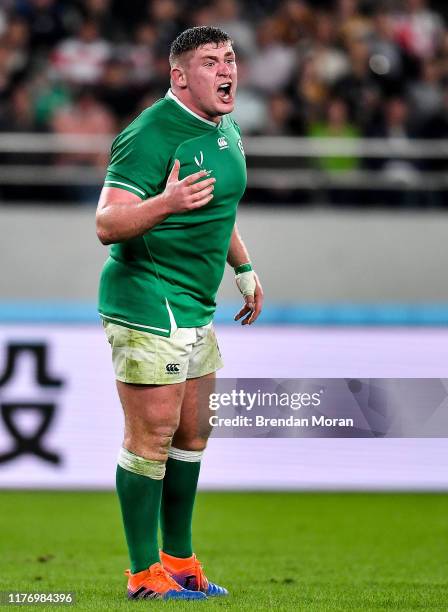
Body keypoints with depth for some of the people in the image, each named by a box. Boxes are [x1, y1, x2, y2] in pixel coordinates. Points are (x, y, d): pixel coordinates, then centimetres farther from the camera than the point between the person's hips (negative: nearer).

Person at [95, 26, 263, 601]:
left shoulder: (226, 133, 12)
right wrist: (165, 203, -39)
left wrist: (244, 268, 32)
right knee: (151, 438, -6)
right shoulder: (152, 134, -18)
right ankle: (145, 574, 0)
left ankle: (179, 560, 25)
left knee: (192, 434, 14)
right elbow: (107, 224, -23)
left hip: (194, 309, 9)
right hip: (148, 306, -9)